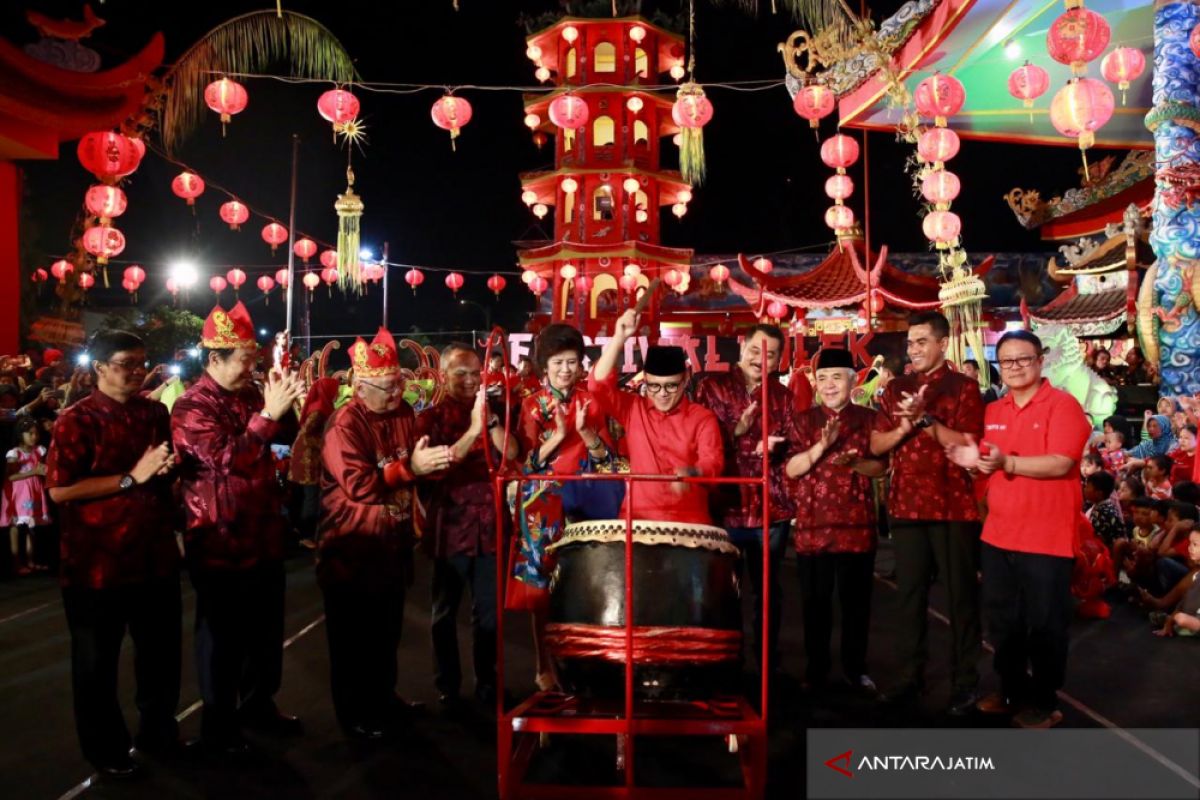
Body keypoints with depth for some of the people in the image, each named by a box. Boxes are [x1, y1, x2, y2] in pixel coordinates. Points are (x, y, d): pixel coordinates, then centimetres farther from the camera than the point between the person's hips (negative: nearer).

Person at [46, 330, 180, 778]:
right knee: (98, 662, 11)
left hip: (155, 556, 6)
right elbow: (58, 489, -19)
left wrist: (170, 467, -3)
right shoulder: (77, 420, -11)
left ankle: (158, 731, 38)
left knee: (162, 652, 18)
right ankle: (106, 749, 29)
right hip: (97, 562, -5)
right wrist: (132, 477, -21)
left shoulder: (155, 414, 7)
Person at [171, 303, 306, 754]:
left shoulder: (250, 394, 7)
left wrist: (285, 404, -3)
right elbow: (227, 459, -25)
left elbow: (288, 434, 17)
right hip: (221, 541, -7)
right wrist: (267, 413, -28)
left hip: (264, 535, 7)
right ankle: (218, 724, 21)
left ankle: (259, 704, 35)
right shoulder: (191, 407, -13)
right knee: (223, 635, 5)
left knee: (267, 627, 18)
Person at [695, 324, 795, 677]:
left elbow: (793, 445, 14)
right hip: (724, 506, -2)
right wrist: (737, 431, -15)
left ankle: (770, 665, 24)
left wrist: (775, 446, -8)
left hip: (771, 507, 3)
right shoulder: (711, 387, 3)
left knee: (768, 591, 12)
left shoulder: (782, 395, 12)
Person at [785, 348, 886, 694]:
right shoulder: (805, 420, 5)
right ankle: (816, 668, 20)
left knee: (856, 599, 7)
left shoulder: (869, 418, 5)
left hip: (857, 523, 0)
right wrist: (822, 446, -19)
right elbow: (791, 469, -5)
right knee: (815, 600, 7)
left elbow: (881, 466, 1)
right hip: (812, 524, 0)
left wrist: (854, 463, -18)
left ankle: (855, 668, 22)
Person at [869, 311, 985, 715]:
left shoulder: (963, 387, -3)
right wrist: (905, 427, -11)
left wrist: (926, 420, -20)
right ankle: (910, 674, 21)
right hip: (906, 505, 4)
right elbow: (876, 445, 7)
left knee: (960, 595, 5)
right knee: (909, 592, 11)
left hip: (953, 506, -4)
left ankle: (965, 682, 16)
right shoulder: (896, 389, 11)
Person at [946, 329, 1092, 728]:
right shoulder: (993, 411, 11)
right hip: (998, 534, 7)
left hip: (1046, 538, -7)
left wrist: (1007, 462, -31)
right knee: (1003, 622, 17)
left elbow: (1061, 464, -21)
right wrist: (973, 459, -4)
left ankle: (1044, 702, 20)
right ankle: (1012, 691, 33)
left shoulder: (1063, 405, -9)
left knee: (1044, 625, 4)